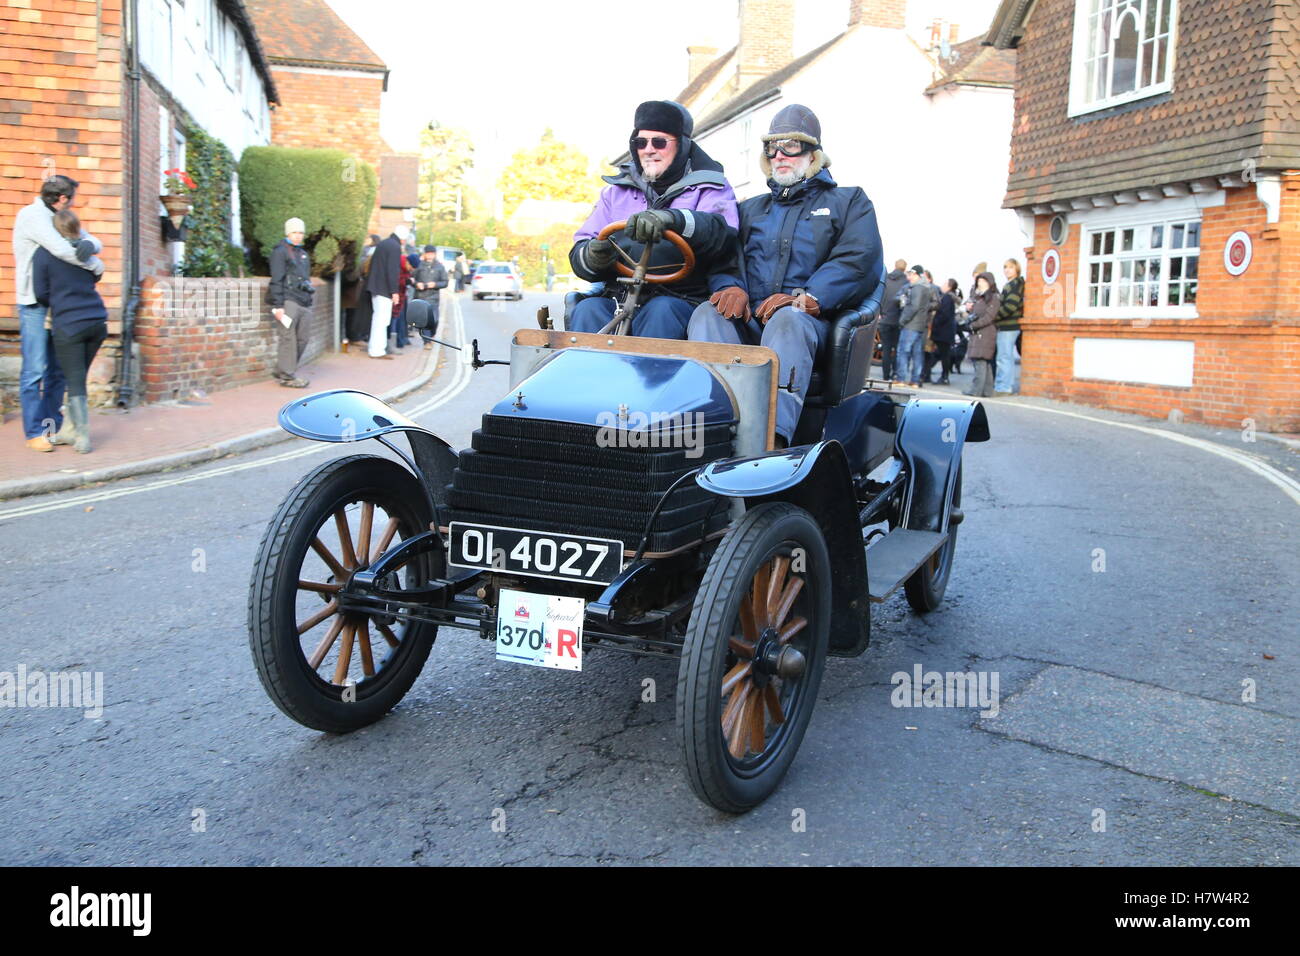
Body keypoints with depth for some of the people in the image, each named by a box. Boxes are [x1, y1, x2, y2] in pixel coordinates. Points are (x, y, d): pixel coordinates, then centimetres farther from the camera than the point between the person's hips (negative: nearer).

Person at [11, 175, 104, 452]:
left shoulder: (57, 218, 13)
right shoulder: (33, 215, -12)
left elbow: (94, 241, 8)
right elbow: (61, 250, -26)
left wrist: (88, 245, -16)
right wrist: (97, 266, -14)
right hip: (34, 305, -8)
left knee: (57, 369, 10)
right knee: (34, 370, -6)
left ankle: (53, 428, 16)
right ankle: (34, 433, -1)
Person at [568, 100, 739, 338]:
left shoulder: (708, 188, 12)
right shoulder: (615, 191, 24)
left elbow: (722, 233, -13)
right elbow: (578, 256, 16)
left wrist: (673, 218, -34)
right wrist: (592, 256, -11)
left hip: (681, 300, -3)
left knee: (661, 312, -35)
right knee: (586, 310, -27)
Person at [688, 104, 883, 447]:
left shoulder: (849, 201, 19)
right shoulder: (750, 209, 32)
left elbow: (861, 260, 0)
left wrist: (807, 298, -18)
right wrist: (730, 286, -10)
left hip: (813, 320, -4)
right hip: (748, 320, 4)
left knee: (787, 320, -38)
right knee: (707, 314, -28)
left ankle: (772, 437, -58)